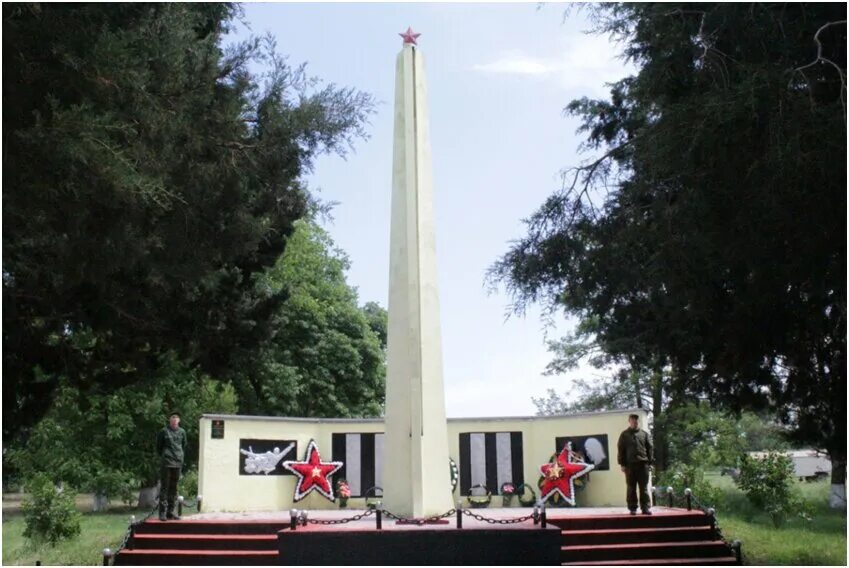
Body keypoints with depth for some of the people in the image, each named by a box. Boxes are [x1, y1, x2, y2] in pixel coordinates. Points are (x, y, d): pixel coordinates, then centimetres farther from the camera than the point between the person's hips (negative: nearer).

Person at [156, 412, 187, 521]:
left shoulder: (182, 432, 9)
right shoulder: (164, 431, -1)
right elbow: (158, 446, 6)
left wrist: (181, 457, 9)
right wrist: (163, 456, 5)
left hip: (178, 463, 4)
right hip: (166, 463, -4)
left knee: (173, 488, 9)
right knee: (164, 487, -3)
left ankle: (170, 512, 15)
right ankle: (162, 512, -1)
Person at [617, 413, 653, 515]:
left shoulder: (645, 434, 12)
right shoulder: (624, 435, 7)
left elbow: (650, 449, 10)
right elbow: (621, 450, 4)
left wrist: (650, 462, 1)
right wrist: (622, 464, -2)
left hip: (643, 464, 1)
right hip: (630, 464, -1)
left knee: (644, 488, 1)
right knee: (631, 488, 2)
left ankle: (646, 508, 3)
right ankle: (632, 508, 6)